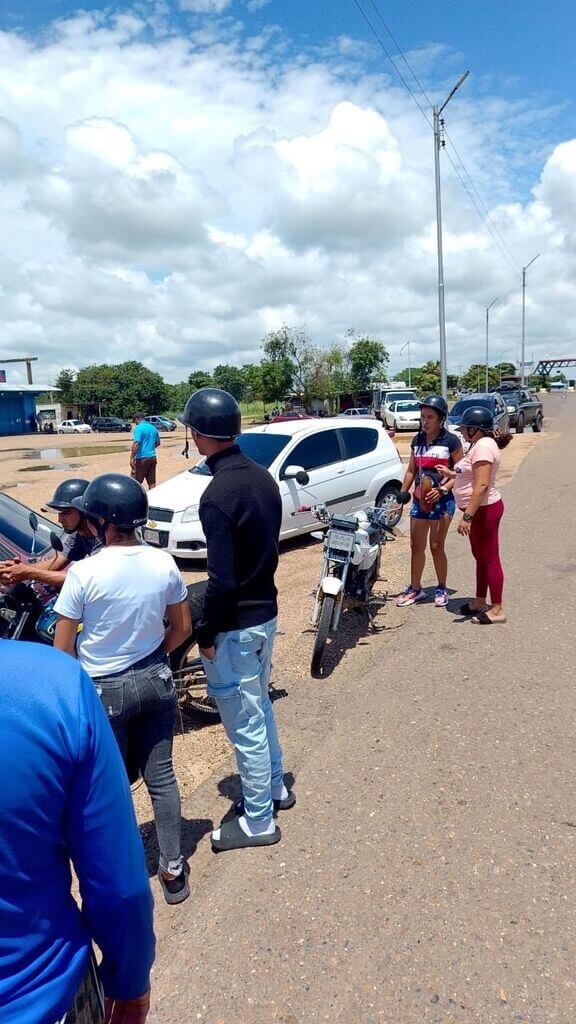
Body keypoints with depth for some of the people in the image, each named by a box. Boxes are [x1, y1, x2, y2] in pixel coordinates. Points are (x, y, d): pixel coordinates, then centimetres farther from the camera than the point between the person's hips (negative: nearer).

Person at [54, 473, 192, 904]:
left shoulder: (84, 573, -21)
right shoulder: (164, 563, -8)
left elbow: (62, 650, -13)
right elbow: (182, 629, 3)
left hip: (105, 690, -4)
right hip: (156, 680, 4)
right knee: (161, 776, 16)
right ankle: (173, 869, 29)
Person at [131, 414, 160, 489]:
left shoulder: (139, 428, -11)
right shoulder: (153, 428, 12)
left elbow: (136, 444, -21)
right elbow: (158, 443, 22)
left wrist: (131, 458, -20)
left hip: (142, 458, -7)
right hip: (152, 457, 7)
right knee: (152, 482, 9)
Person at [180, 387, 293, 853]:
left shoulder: (218, 495, -25)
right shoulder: (263, 476, 1)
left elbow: (222, 579, -25)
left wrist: (206, 632, -12)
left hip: (235, 624, -9)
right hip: (267, 610, 9)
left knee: (244, 721, 7)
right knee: (260, 703, 25)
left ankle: (258, 821, 25)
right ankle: (275, 786, 43)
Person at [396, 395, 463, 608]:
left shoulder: (451, 441, -6)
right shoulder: (417, 440, 11)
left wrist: (442, 490, -18)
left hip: (442, 500, -5)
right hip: (419, 499, 5)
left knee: (436, 546, -1)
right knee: (416, 546, 7)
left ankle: (441, 589, 16)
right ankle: (415, 589, 18)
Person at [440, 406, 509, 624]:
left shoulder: (483, 446, -20)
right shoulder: (479, 445, 13)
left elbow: (482, 485, -27)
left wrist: (467, 516, -29)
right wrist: (451, 474, 21)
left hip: (484, 509, -11)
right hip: (479, 510, 11)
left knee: (490, 559, -4)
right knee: (481, 557, 17)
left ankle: (497, 610, 3)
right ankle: (479, 602, 29)